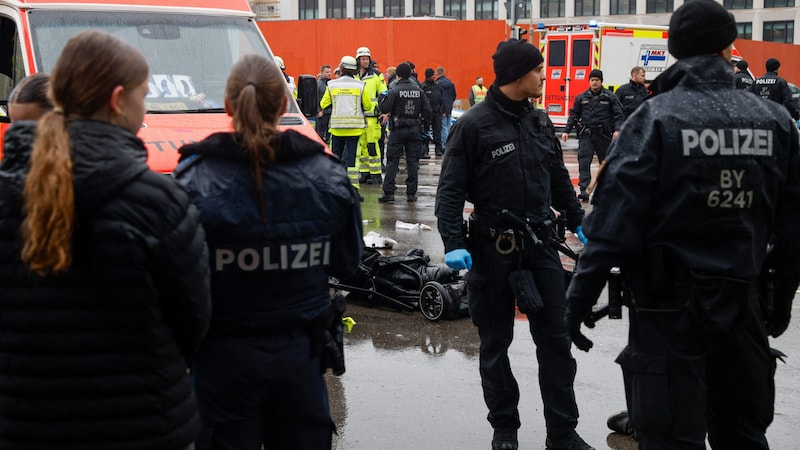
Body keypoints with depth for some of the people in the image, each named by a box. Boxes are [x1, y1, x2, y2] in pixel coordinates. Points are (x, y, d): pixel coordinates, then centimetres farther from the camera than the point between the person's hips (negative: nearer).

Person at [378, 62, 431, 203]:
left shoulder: (395, 91, -10)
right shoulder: (419, 91, 3)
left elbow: (384, 109, -10)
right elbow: (427, 111, 3)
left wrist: (383, 99, 7)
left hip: (398, 129, -3)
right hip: (414, 130, 3)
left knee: (392, 161, 1)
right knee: (413, 161, 7)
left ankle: (389, 192, -4)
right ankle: (411, 193, 7)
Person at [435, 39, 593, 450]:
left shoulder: (540, 122, 7)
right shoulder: (474, 125, -10)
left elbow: (559, 180, 19)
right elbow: (450, 189, -11)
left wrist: (577, 222, 20)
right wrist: (454, 243, -19)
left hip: (540, 243, 5)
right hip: (493, 247, -5)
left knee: (555, 338, 5)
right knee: (495, 343, 9)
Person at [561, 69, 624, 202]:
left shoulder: (610, 97, 2)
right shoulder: (582, 97, 7)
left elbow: (618, 115, 0)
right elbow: (574, 115, 12)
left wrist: (617, 130, -14)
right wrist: (567, 131, 5)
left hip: (603, 135, 0)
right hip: (586, 135, 1)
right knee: (583, 162, -12)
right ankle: (584, 191, -15)